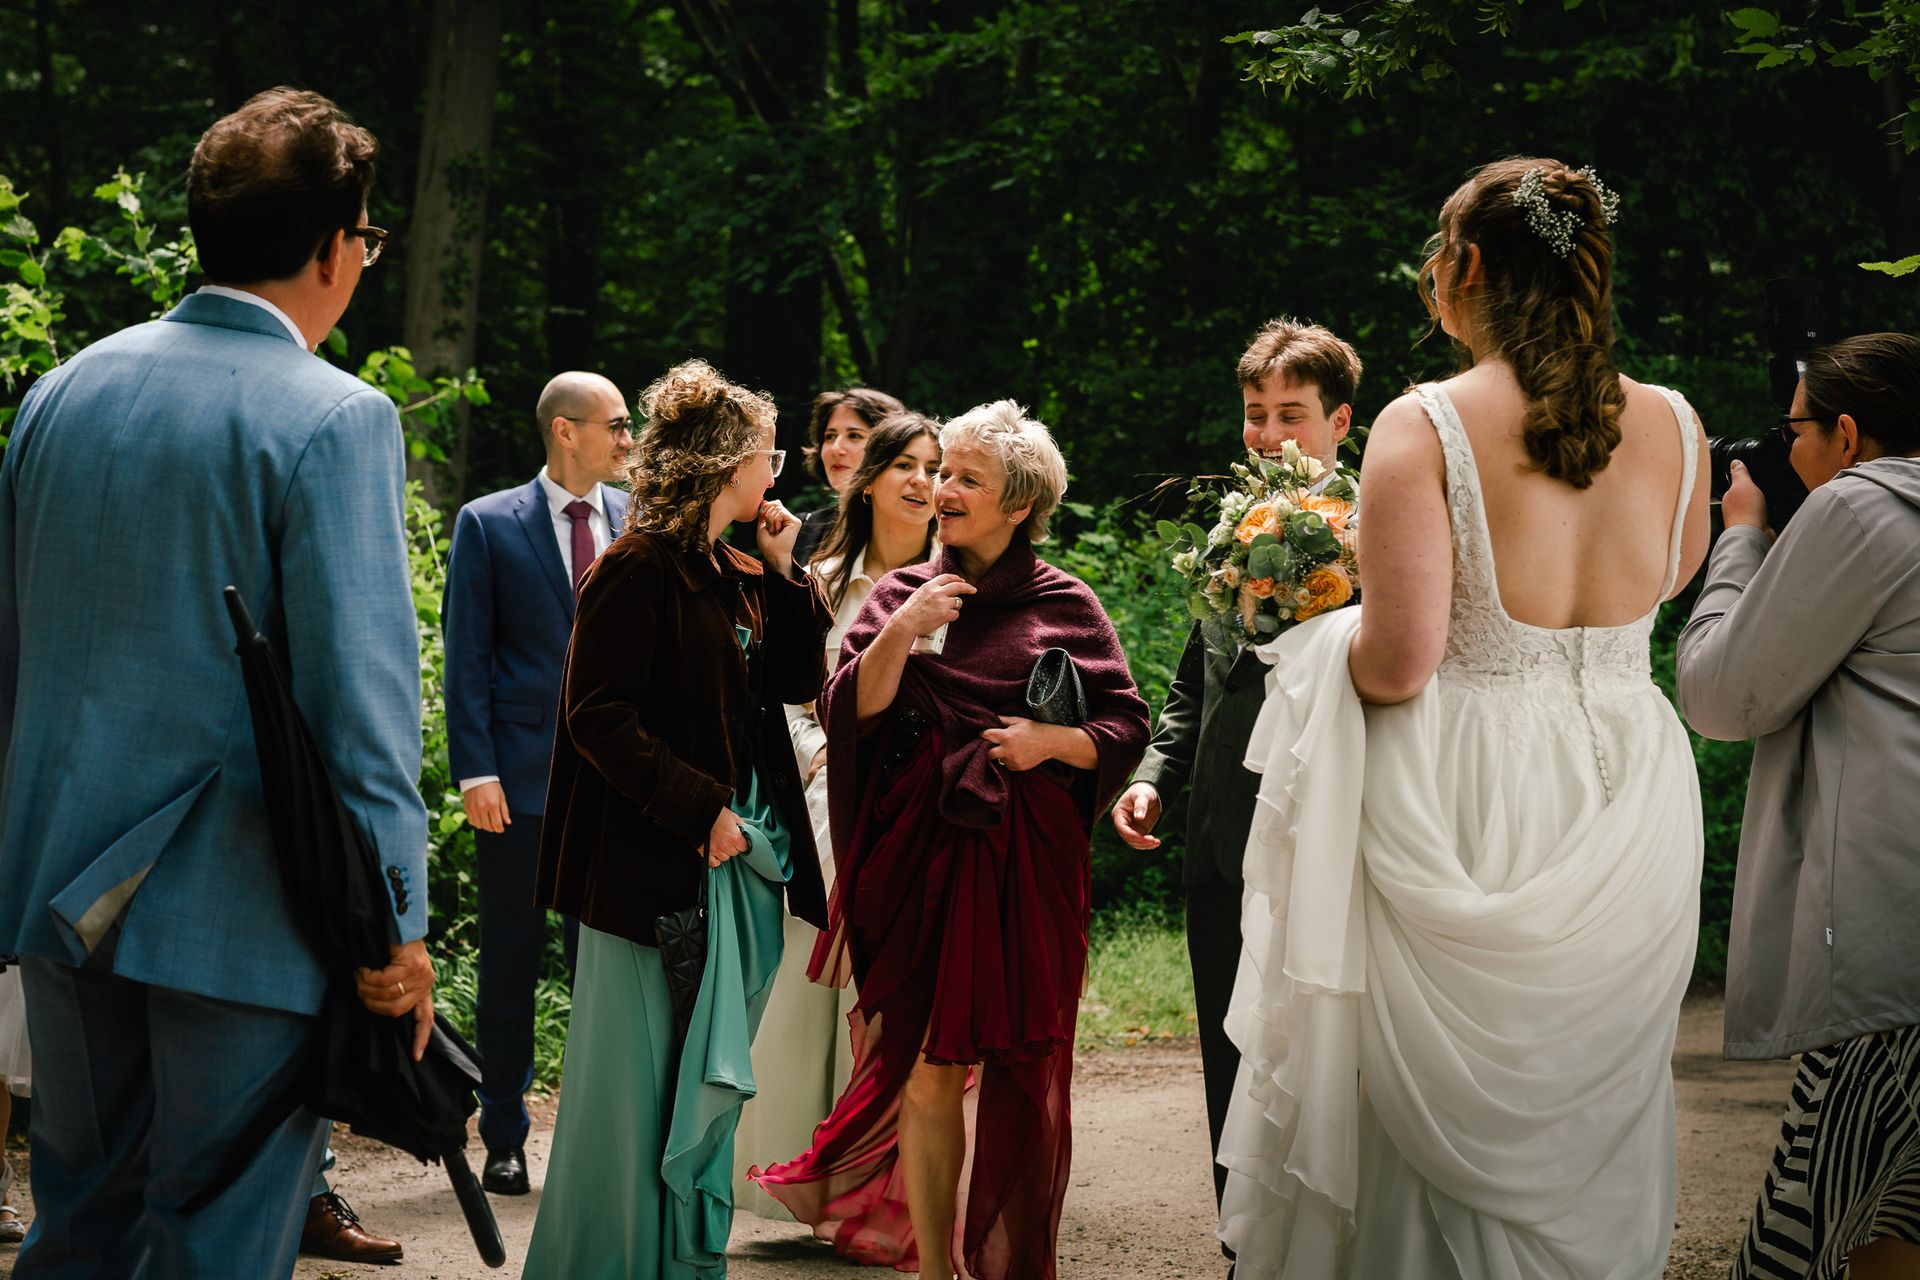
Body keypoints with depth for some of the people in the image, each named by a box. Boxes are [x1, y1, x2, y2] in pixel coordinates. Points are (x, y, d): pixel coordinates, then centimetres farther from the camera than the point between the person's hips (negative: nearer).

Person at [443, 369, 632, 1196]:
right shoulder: (488, 525, 0)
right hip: (521, 780, -2)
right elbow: (466, 659, -2)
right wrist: (476, 771, -10)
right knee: (509, 968, 6)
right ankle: (504, 1141, 16)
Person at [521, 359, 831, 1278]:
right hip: (656, 867, -9)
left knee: (711, 1083, 14)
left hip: (741, 862, 9)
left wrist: (784, 572, 7)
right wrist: (700, 808, -20)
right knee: (637, 1092, -2)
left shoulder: (738, 577, 14)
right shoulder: (639, 571, -12)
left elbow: (799, 682, 17)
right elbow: (598, 716, -17)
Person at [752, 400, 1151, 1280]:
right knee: (928, 1067, -1)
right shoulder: (903, 592, 10)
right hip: (919, 853, 2)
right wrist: (898, 635, -14)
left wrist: (1054, 741, -12)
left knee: (1016, 1069, -1)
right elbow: (848, 713, 0)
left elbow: (1128, 727, 5)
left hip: (1022, 861, -1)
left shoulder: (1062, 605, 4)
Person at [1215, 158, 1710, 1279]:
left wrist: (1330, 628, 4)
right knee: (1596, 1124, 17)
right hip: (1632, 798, 4)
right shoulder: (1671, 425, 0)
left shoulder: (1425, 428, -13)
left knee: (1457, 1140, 9)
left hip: (1472, 804, -4)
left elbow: (1397, 666, -16)